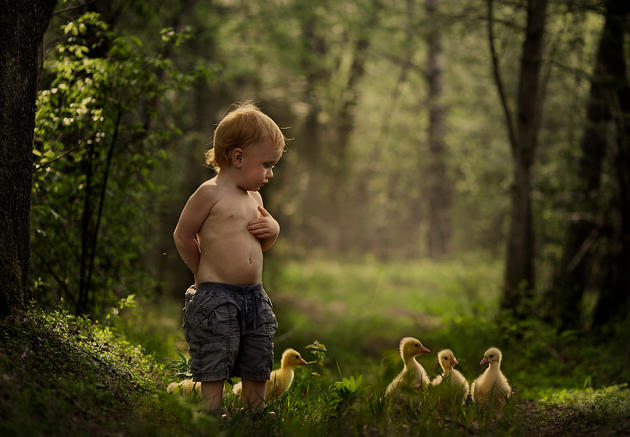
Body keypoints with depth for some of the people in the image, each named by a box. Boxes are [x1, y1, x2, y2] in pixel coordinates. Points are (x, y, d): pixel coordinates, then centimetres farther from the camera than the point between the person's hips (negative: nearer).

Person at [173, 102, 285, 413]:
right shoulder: (210, 193, -10)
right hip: (216, 298, -7)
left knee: (257, 369, 12)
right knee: (214, 371, -4)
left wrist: (272, 229, 3)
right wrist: (203, 272, 3)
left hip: (254, 295, 7)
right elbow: (183, 235, -5)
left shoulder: (254, 197, 14)